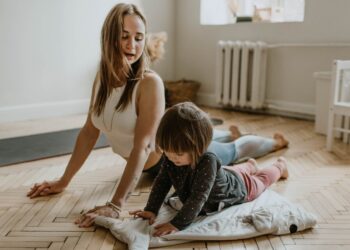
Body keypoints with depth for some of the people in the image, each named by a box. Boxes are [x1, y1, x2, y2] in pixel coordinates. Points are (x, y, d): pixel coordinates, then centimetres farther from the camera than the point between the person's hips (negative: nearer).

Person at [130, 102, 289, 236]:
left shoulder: (207, 162, -50)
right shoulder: (171, 158, -31)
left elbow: (198, 197, -52)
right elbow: (162, 182, -22)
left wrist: (177, 224, -57)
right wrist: (151, 210, -32)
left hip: (239, 186, -4)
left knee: (261, 180, 28)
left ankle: (279, 166, 58)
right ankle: (250, 165, 69)